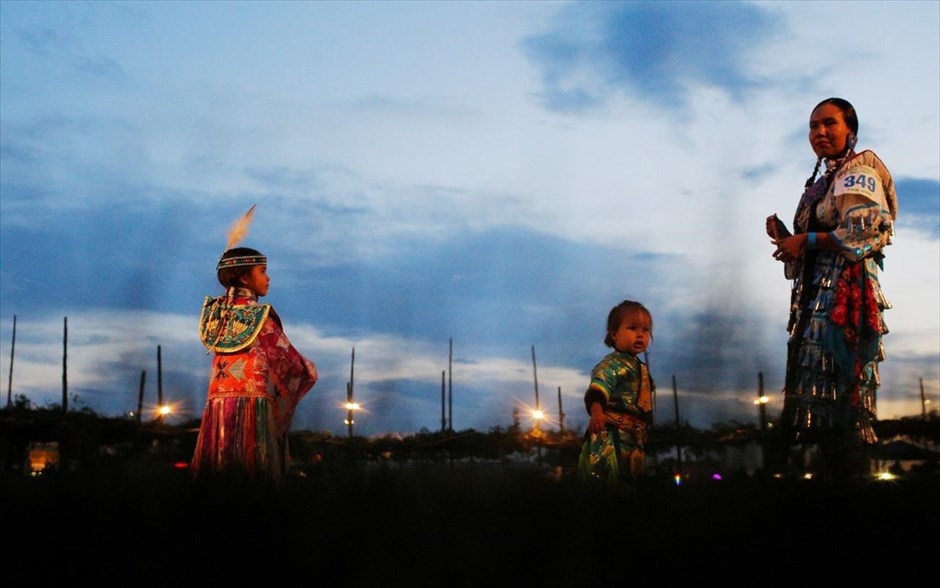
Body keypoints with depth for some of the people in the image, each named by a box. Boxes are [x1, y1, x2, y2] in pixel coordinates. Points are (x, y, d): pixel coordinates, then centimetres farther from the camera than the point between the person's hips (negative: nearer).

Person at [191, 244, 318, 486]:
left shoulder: (214, 312, 9)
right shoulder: (259, 315, -6)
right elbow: (293, 364, -1)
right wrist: (310, 369, 20)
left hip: (217, 405, 6)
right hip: (252, 403, -6)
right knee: (255, 478, -4)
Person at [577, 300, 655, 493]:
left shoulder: (639, 367, 21)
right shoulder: (613, 363, -9)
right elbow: (599, 386, -29)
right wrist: (596, 411, -47)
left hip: (634, 436, 10)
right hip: (611, 435, -10)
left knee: (631, 480, 11)